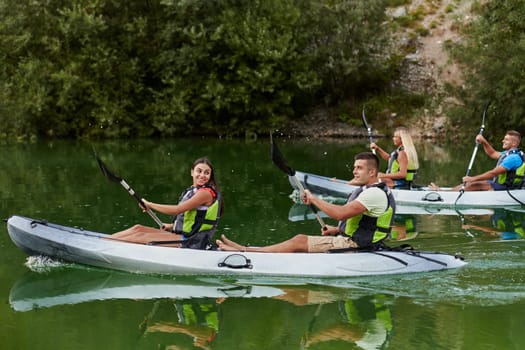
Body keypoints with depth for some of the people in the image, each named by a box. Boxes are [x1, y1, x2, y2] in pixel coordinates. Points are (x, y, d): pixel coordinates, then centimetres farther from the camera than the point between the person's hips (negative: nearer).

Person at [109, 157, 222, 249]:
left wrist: (149, 205, -11)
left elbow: (177, 210, -21)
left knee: (140, 236, -11)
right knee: (138, 228, 2)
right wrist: (171, 226, 12)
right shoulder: (191, 191, 15)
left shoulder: (206, 193, -16)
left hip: (191, 243, -9)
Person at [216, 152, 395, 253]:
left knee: (300, 241, -14)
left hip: (353, 245, -10)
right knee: (300, 241, 0)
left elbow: (340, 213, -28)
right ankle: (247, 250, -5)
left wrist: (314, 199, -18)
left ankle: (246, 252, -14)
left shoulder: (375, 193, -18)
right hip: (350, 240, 10)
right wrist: (337, 230, 11)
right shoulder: (366, 191, 18)